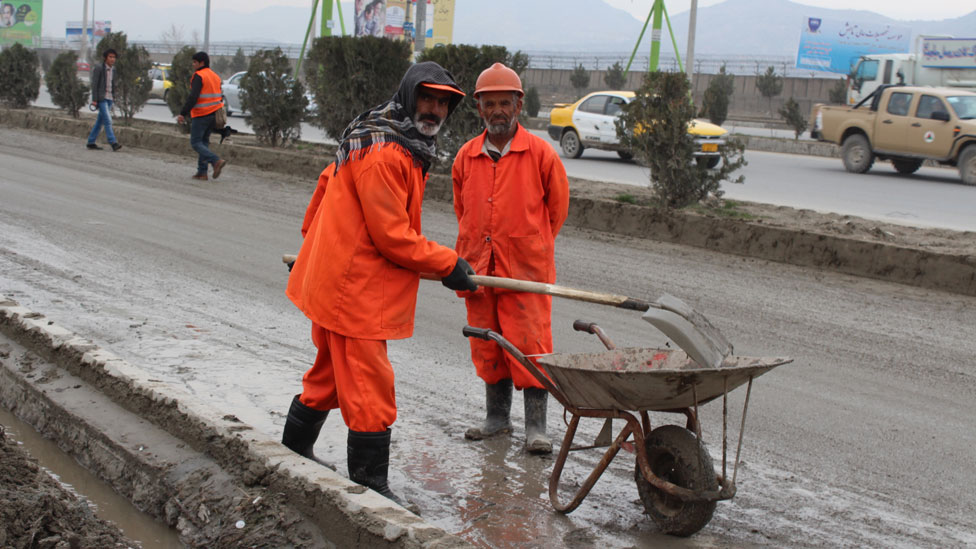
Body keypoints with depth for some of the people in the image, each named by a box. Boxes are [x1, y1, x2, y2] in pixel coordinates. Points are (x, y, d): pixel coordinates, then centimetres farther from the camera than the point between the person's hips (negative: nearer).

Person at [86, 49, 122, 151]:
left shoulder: (114, 70, 12)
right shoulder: (99, 68, -7)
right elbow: (94, 84, -10)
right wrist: (94, 99, -14)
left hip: (110, 98, 7)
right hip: (101, 98, -7)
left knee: (100, 121, 9)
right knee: (108, 121, -14)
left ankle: (91, 142, 16)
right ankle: (113, 143, -19)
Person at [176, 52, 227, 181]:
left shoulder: (198, 76, -11)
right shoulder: (215, 77, 15)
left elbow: (193, 97, -20)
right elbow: (220, 97, 17)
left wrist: (183, 113, -21)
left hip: (201, 115, -8)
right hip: (213, 114, 8)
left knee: (195, 143, -2)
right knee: (204, 142, 13)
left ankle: (217, 161, -20)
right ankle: (202, 172, 10)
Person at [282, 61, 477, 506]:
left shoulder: (390, 143, 12)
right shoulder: (383, 152, -21)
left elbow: (329, 182, 24)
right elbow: (392, 236, -22)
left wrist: (315, 243, 34)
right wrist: (448, 265, -13)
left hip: (336, 280, 11)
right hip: (354, 290, -11)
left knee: (330, 376, 23)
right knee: (370, 390, -5)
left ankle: (293, 454, 38)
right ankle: (369, 486, 3)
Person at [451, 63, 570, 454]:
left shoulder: (540, 153, -5)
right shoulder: (466, 157, 6)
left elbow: (557, 206, 6)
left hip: (526, 271, -4)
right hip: (479, 270, 4)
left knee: (529, 347, -4)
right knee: (487, 348, 12)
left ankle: (536, 428, 4)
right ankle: (497, 418, 26)